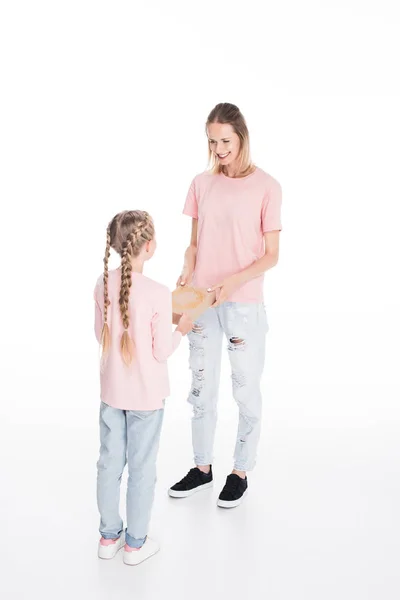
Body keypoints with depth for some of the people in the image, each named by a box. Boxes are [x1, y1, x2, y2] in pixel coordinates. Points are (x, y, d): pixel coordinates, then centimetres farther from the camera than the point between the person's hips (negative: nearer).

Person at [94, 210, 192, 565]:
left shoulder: (104, 285, -6)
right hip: (146, 396, -5)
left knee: (110, 462, 17)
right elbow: (162, 352, -15)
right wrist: (181, 330, 2)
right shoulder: (158, 294, -22)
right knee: (142, 468, 10)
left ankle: (110, 536, 32)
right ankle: (135, 543, 24)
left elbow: (101, 336, 5)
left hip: (111, 391, 5)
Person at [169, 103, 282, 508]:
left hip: (244, 305, -4)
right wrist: (186, 275, -11)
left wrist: (233, 281, -22)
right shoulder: (201, 184, 4)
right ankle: (202, 467, 31)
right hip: (202, 303, 4)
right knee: (201, 388, 14)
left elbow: (271, 255, -7)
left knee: (246, 390, 8)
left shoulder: (266, 187, -8)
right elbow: (194, 244, 9)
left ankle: (241, 472, 26)